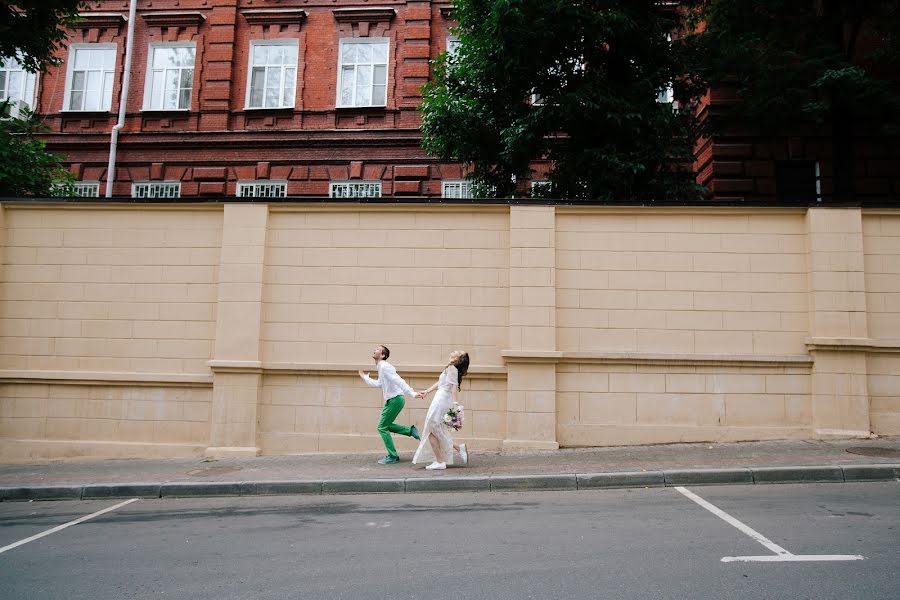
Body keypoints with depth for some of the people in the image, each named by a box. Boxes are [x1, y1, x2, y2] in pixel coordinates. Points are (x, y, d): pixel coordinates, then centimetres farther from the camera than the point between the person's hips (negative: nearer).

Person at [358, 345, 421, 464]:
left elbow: (399, 381, -25)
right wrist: (364, 377, 37)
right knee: (385, 425, 17)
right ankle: (410, 430, 17)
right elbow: (378, 384, 27)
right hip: (392, 400, 10)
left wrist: (412, 393, -31)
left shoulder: (385, 367, -17)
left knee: (382, 427, -4)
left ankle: (392, 456, 2)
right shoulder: (381, 367, 14)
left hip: (395, 399, -10)